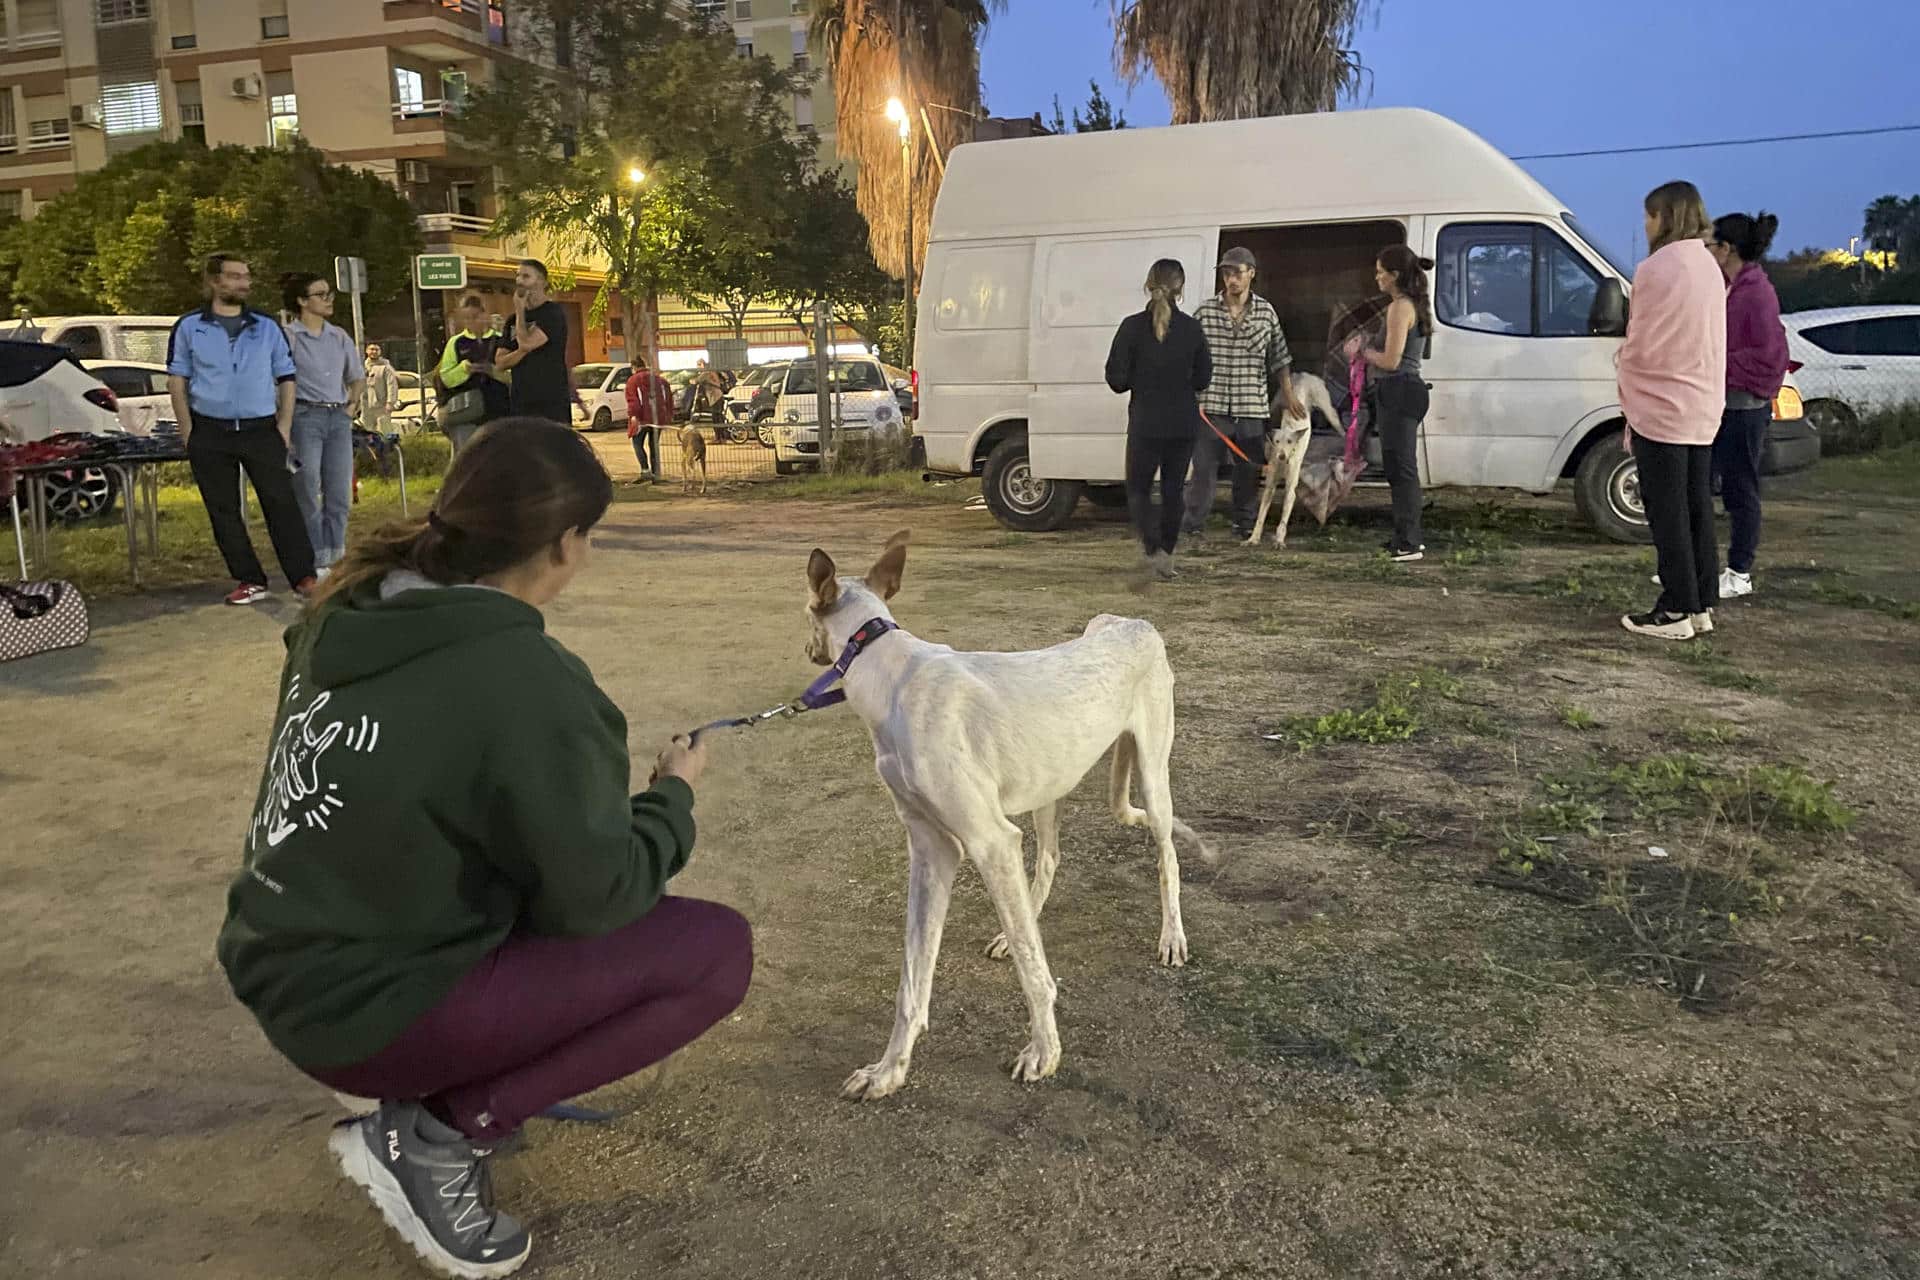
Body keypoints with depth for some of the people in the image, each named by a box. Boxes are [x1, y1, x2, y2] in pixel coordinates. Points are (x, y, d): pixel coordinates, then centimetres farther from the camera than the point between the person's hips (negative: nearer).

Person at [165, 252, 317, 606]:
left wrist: (284, 428, -1)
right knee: (223, 511, 4)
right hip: (210, 433, 0)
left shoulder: (267, 327, 8)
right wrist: (188, 431, -3)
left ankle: (303, 577, -3)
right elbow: (176, 381, 6)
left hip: (262, 429, 0)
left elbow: (286, 379, 9)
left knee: (282, 503, -5)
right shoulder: (189, 327, 5)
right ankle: (249, 581, 12)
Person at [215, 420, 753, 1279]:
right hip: (365, 1011, -8)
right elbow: (595, 898, -18)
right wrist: (672, 797, 0)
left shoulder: (351, 611, -3)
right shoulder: (525, 683, -26)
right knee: (717, 951, -7)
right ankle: (439, 1136, -4)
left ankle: (449, 1086, 15)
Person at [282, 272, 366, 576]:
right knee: (308, 493, -3)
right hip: (305, 417, -5)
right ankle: (315, 562, 2)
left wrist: (352, 403, 11)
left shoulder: (339, 337, 14)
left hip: (338, 418, 6)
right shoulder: (288, 337, -4)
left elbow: (358, 377, 25)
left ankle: (335, 559, 15)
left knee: (340, 494, 6)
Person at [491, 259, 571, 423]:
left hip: (552, 403, -6)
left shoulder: (553, 313, -4)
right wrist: (523, 350, -9)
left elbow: (527, 343, -17)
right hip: (521, 403, 7)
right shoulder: (513, 320, 17)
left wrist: (520, 311, -2)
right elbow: (500, 363, 10)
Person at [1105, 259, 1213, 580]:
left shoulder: (1133, 327, -9)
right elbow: (1203, 379, 5)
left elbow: (1116, 379, -8)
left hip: (1146, 423, -2)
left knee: (1138, 489, 9)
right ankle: (1166, 555, 20)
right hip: (1184, 423, 2)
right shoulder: (1192, 328, -2)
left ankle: (1154, 550, -12)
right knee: (1173, 490, 15)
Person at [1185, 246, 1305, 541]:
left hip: (1252, 408, 2)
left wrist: (1288, 395, 13)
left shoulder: (1266, 312, 7)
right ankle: (1194, 526, 0)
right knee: (1204, 467, -5)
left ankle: (1244, 525, 21)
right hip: (1212, 406, -2)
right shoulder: (1206, 311, 2)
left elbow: (1279, 357, 15)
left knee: (1249, 470, 9)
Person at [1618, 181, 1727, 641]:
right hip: (1703, 409, 8)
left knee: (1667, 514, -4)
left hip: (1661, 409, -8)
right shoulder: (1709, 268, 13)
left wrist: (1629, 407, -1)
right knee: (1697, 508, 11)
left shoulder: (1657, 269, -14)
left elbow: (1639, 348, -13)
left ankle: (1675, 611, -1)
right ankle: (1701, 604, 16)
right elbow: (1714, 344, 14)